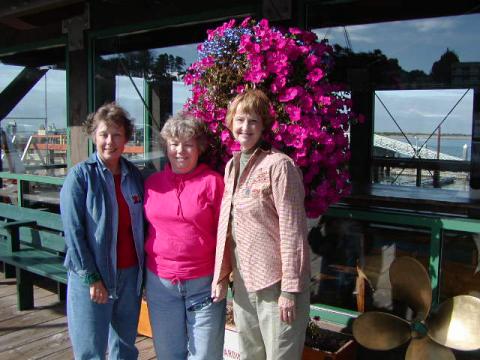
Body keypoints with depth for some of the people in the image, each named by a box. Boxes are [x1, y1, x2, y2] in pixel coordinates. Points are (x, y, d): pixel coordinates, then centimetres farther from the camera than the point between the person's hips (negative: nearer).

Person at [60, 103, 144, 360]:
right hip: (92, 278, -4)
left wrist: (143, 270, 2)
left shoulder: (134, 175, 5)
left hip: (130, 274, 4)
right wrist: (91, 278, -14)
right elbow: (73, 231, -11)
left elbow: (140, 225, 9)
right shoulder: (80, 175, -8)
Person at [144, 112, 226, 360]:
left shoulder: (212, 181, -6)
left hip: (204, 283, -3)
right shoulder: (152, 183, 5)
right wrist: (145, 269, 7)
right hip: (160, 282, 3)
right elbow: (145, 229, 10)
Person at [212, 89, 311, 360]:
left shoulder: (278, 165, -14)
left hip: (276, 283, -7)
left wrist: (290, 289, -17)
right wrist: (221, 275, 12)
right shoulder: (232, 166, 9)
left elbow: (293, 230, -16)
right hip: (243, 283, 7)